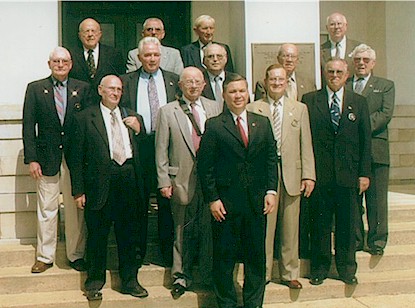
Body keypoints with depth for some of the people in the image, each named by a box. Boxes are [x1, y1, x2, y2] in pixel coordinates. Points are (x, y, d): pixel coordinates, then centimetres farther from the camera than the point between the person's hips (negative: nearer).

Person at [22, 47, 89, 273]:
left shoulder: (83, 89, 5)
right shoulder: (35, 89, 4)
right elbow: (28, 126, 1)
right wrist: (31, 159, -6)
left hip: (75, 158, 0)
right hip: (47, 158, 0)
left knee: (76, 209, 6)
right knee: (46, 210, 7)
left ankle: (76, 255, 20)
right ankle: (45, 257, 19)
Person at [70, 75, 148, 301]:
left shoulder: (132, 117, 15)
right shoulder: (86, 118, 3)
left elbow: (142, 151, 15)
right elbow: (77, 157, 0)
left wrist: (138, 130, -2)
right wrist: (78, 190, -4)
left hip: (129, 181, 3)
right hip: (100, 184, -3)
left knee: (129, 234, 10)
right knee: (98, 234, 5)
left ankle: (129, 281, 23)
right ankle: (95, 282, 21)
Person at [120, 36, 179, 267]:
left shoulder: (173, 80, 12)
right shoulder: (127, 81, 10)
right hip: (139, 144, 0)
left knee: (167, 200, 4)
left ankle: (168, 249, 14)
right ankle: (138, 249, 17)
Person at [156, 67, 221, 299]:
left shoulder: (215, 108, 8)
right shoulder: (168, 112, 3)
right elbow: (161, 150, 2)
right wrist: (164, 181, -3)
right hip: (182, 180, -2)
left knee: (210, 228, 7)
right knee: (183, 231, 6)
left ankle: (210, 273, 23)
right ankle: (182, 275, 20)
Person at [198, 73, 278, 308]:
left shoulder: (263, 123, 11)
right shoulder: (214, 126, -1)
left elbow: (271, 159, 11)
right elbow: (205, 166, -3)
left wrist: (271, 191, 1)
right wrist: (212, 199, -8)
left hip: (257, 201, 3)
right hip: (226, 202, -3)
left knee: (256, 256, 10)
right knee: (224, 257, 5)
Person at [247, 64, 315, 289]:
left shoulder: (299, 109, 12)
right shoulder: (252, 109, 4)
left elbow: (306, 145, 8)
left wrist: (309, 175, 1)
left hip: (291, 174, 2)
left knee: (290, 227, 8)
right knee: (264, 226, 1)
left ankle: (289, 273, 20)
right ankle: (263, 272, 15)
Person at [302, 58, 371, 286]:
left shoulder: (359, 102, 9)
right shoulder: (309, 100, 4)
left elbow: (365, 140, 7)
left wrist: (364, 173, 1)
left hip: (348, 174, 1)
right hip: (319, 174, -1)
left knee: (347, 224, 9)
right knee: (320, 224, 6)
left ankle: (347, 269, 23)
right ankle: (319, 268, 20)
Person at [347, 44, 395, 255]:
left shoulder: (385, 86, 13)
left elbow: (385, 114, -1)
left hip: (375, 149, -1)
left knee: (376, 198, 0)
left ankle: (377, 240, 8)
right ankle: (355, 239, 13)